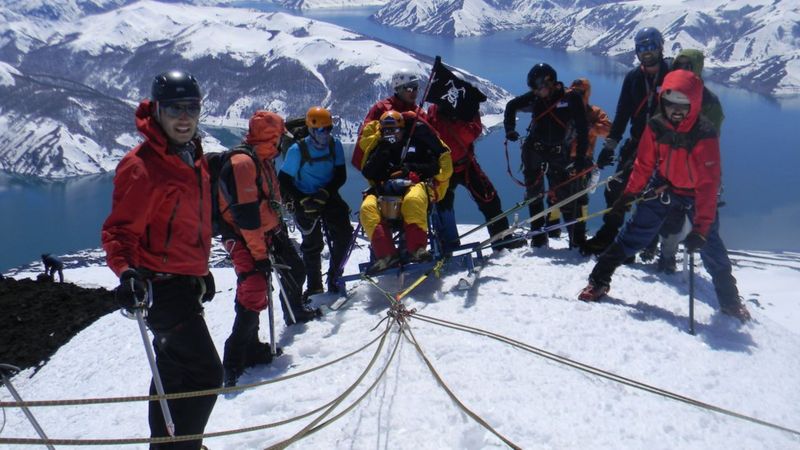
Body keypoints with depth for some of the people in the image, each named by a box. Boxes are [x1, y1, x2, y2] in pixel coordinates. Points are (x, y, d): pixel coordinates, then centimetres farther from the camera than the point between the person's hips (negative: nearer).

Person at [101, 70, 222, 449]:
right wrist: (127, 271, -37)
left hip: (185, 282, 9)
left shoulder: (193, 159, 10)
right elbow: (119, 229, -20)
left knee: (175, 370, 21)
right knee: (205, 374, -11)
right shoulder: (141, 166, -18)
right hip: (161, 286, -9)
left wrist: (202, 270, 27)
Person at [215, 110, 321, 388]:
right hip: (245, 238, -10)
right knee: (254, 290, -21)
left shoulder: (263, 160, 9)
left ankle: (295, 313, 54)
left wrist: (279, 230, 22)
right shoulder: (242, 163, -24)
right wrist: (260, 255, -25)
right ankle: (237, 359, -16)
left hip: (267, 231, 10)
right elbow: (245, 215, -27)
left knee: (294, 270, 26)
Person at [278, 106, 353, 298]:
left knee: (344, 233, -13)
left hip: (329, 197, 3)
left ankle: (334, 275, 7)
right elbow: (283, 180, -8)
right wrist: (303, 200, -19)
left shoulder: (335, 145, -3)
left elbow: (341, 176, -2)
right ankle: (314, 284, 12)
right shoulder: (297, 150, -12)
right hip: (305, 200, -3)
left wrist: (325, 192, -18)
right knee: (312, 243, -6)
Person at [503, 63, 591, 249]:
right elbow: (512, 106, 14)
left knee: (566, 196, -2)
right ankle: (538, 233, 16)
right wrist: (510, 129, 2)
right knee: (534, 194, 4)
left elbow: (582, 129, -11)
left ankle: (578, 239, 8)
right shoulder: (535, 98, -1)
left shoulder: (571, 98, -10)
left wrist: (581, 157, -17)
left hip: (559, 154, -3)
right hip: (534, 151, 3)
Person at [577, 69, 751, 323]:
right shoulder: (656, 126, -16)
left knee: (711, 247, 4)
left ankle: (730, 301, 23)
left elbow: (708, 185, -30)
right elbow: (644, 165, -2)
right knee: (636, 233, -5)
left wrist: (700, 228, -34)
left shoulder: (704, 135, -29)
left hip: (698, 194, -2)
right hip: (664, 187, 3)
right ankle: (599, 281, 1)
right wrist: (628, 196, -3)